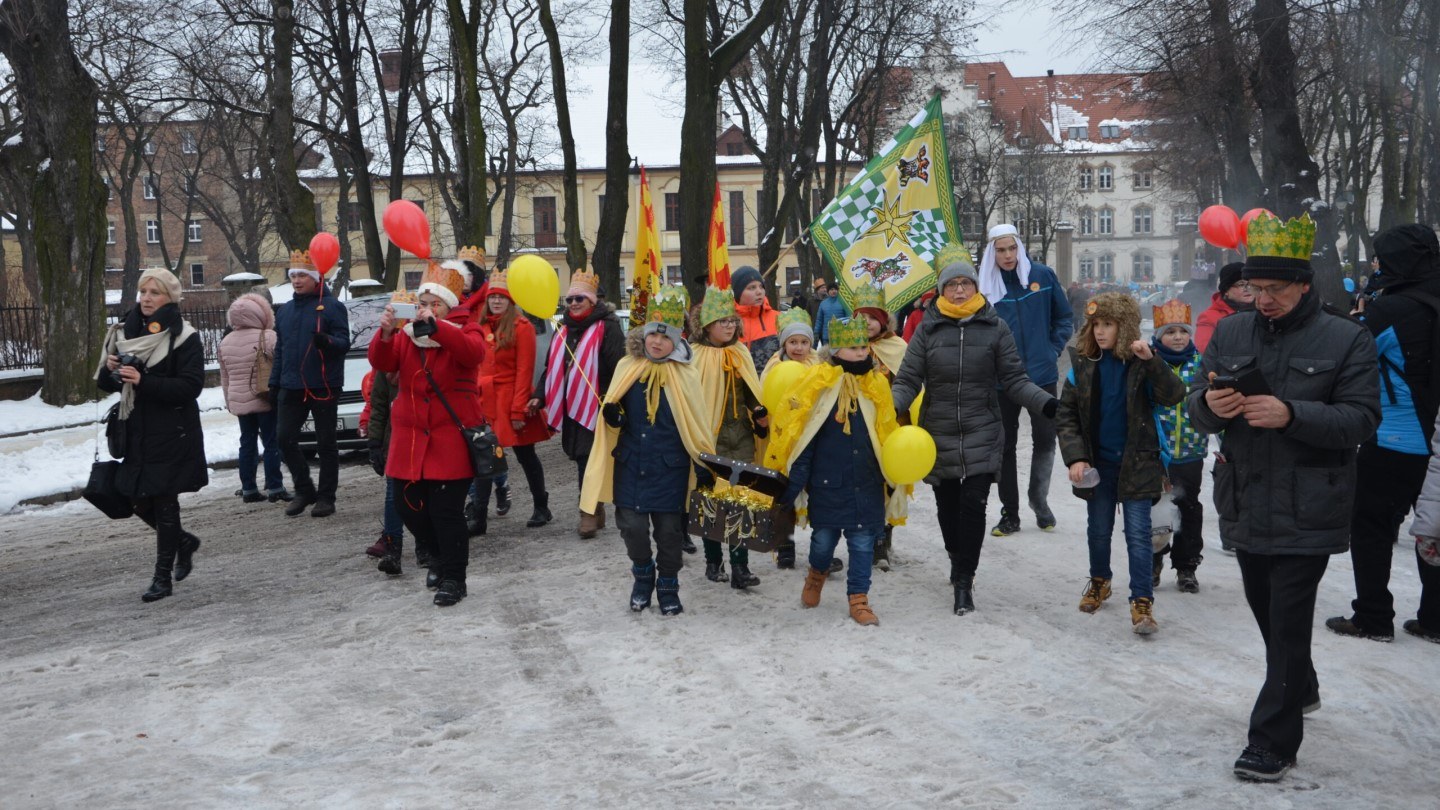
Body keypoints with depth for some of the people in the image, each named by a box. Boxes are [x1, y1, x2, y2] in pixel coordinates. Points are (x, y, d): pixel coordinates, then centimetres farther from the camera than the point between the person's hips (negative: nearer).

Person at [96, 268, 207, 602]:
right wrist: (110, 369, -9)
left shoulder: (184, 337, -8)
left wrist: (143, 381, -25)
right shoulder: (125, 331, 10)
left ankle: (163, 576, 9)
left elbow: (191, 386, -17)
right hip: (136, 433, 6)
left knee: (163, 500, -2)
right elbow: (106, 383, 14)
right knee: (139, 500, 9)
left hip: (172, 435, -6)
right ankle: (185, 542, 36)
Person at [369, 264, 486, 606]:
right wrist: (385, 334, -25)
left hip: (451, 438, -5)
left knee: (447, 510, -8)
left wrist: (434, 326, -35)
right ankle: (439, 558, 33)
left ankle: (453, 578, 6)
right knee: (409, 506, 9)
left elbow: (473, 351, -24)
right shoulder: (406, 333, 11)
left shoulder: (465, 330, 0)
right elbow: (382, 363, -6)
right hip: (410, 437, 5)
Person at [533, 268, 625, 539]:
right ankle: (596, 512, 20)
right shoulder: (563, 329, 16)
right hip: (568, 406, 7)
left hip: (594, 406, -7)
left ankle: (589, 514, -1)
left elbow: (617, 368, -15)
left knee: (589, 460, -8)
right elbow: (551, 367, 22)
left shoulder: (607, 327, -8)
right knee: (582, 459, 10)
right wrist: (541, 397, 15)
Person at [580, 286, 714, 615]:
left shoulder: (685, 375, -4)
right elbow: (613, 409, 12)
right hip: (630, 463, 2)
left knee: (669, 531, 6)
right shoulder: (627, 367, 2)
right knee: (632, 526, 0)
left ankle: (668, 587, 26)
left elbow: (693, 424, 1)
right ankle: (643, 577, 26)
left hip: (670, 467, -1)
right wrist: (612, 415, -11)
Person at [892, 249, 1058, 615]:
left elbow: (1014, 380, 2)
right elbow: (908, 379, 0)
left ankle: (964, 581, 1)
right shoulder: (928, 329, 0)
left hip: (982, 434, -1)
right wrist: (891, 407, -19)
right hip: (938, 434, 1)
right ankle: (957, 558, 38)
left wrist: (1047, 404, -13)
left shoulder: (994, 327, 0)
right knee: (948, 505, 12)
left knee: (973, 504, -9)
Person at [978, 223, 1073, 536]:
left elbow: (1065, 317, 8)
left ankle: (1039, 497, 30)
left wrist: (1053, 349, 0)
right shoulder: (985, 284, -5)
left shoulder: (1042, 275, -2)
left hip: (1042, 375, 0)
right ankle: (1009, 513, 17)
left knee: (1045, 440, 7)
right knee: (1005, 446, 6)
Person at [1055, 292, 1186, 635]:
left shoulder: (1141, 363, -8)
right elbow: (1065, 414, -1)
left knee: (1138, 533, -4)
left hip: (1136, 462, -3)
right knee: (1098, 529, 16)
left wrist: (1152, 361, -32)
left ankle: (1142, 601, 0)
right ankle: (1099, 581, 38)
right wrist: (1076, 457, -10)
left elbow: (1173, 396, -21)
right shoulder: (1083, 363, -2)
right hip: (1097, 462, 3)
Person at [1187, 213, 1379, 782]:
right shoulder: (1231, 333, 7)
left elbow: (1362, 419, -11)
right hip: (1246, 507, 5)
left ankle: (1273, 741, 4)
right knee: (1267, 612, 20)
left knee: (1288, 624, -4)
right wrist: (1210, 405, -17)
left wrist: (1292, 414, -26)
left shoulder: (1346, 340, -5)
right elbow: (1198, 408, 8)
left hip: (1306, 514, -5)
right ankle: (1302, 690, 45)